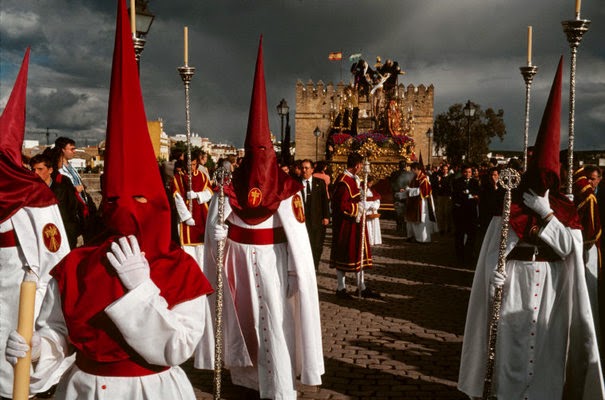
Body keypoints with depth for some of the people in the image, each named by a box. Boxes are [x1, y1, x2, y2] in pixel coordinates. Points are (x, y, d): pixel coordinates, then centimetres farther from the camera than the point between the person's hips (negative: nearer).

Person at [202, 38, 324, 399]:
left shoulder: (230, 185, -8)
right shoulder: (286, 187, -13)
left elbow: (215, 227, -8)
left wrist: (221, 259, 1)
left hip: (238, 258, 1)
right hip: (271, 259, -1)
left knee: (243, 315, 14)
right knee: (274, 321, 9)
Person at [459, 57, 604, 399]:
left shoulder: (564, 210, 2)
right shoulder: (509, 208, -3)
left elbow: (568, 247, -10)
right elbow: (495, 246, -8)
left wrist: (547, 215, -16)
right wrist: (494, 271, -26)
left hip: (551, 291, 2)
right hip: (514, 288, -2)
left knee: (546, 349, 10)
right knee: (512, 346, 5)